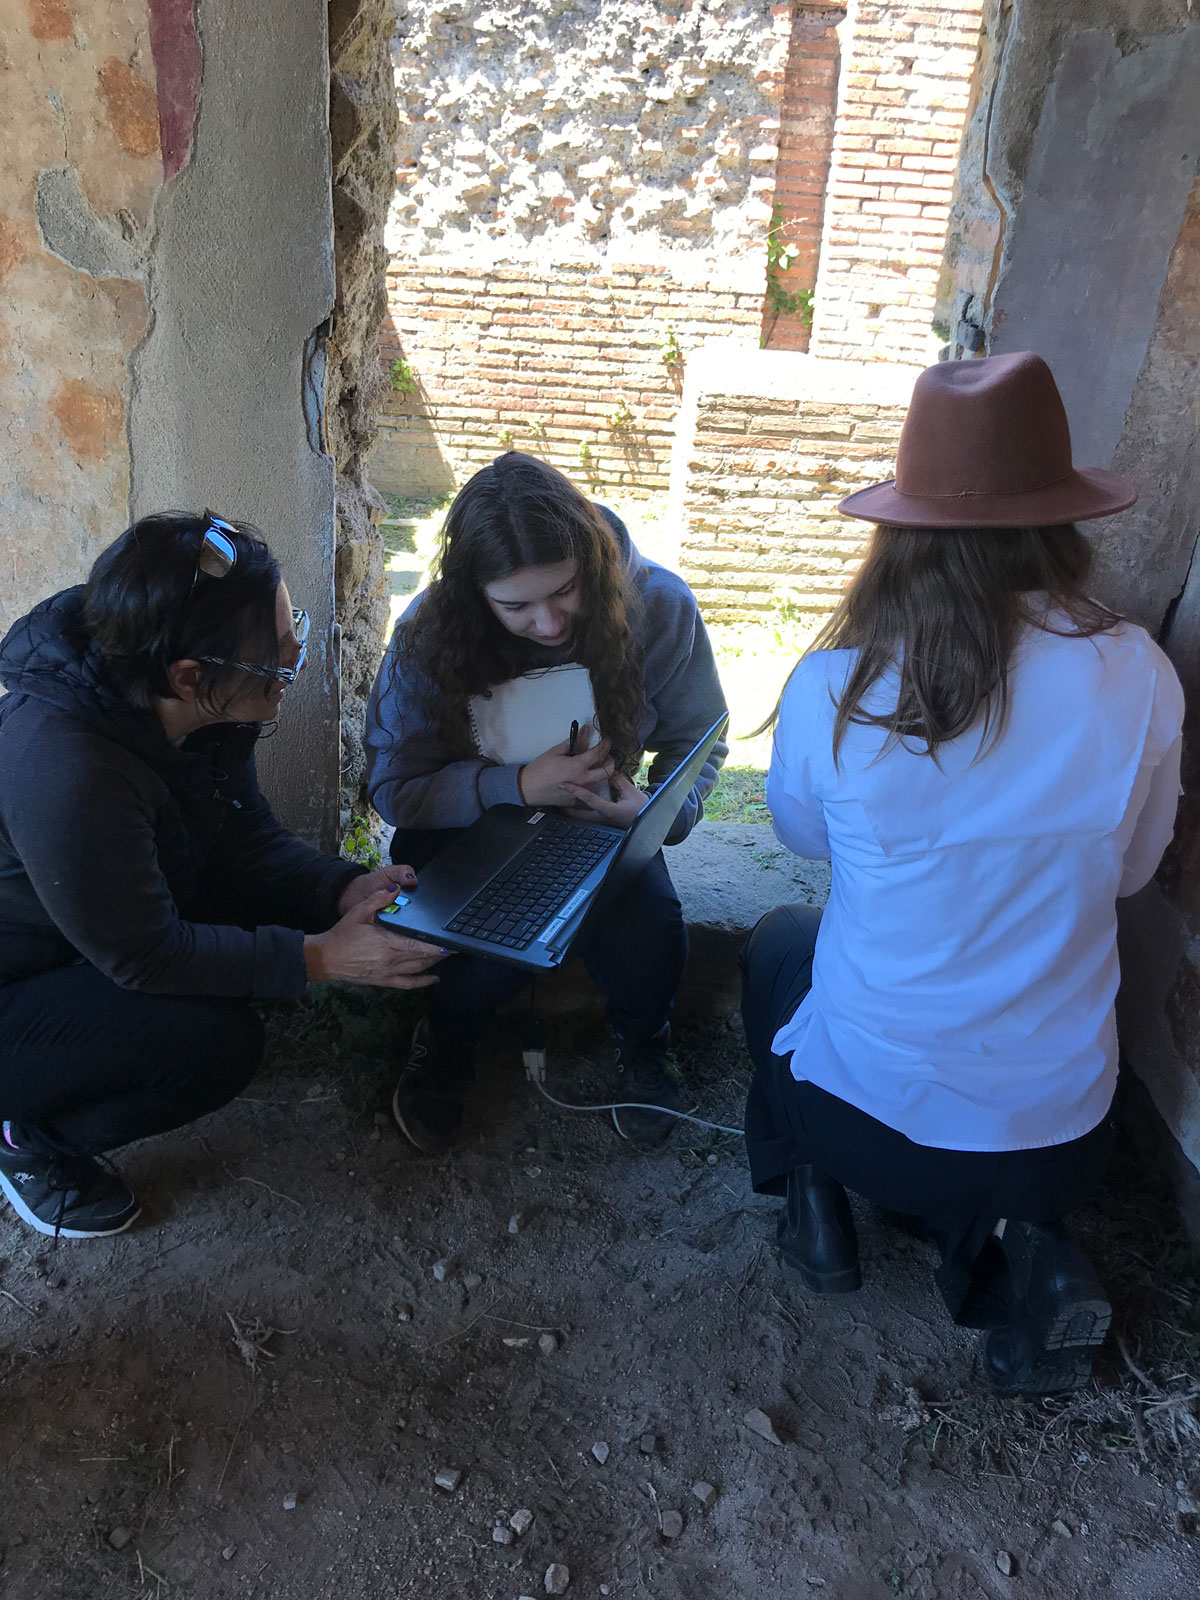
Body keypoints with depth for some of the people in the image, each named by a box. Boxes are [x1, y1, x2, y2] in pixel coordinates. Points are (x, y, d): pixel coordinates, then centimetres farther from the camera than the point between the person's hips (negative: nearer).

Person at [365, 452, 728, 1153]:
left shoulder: (659, 604, -18)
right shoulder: (430, 631, -20)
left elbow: (698, 741, -3)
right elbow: (392, 787, -17)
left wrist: (657, 807, -25)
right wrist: (517, 785, -31)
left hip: (599, 819, 2)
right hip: (469, 825, -1)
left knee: (649, 943, -27)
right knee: (495, 957, -30)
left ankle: (642, 1041, 12)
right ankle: (445, 1044, 8)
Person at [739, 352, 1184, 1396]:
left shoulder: (833, 687, -19)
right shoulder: (1140, 681, -16)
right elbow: (1131, 872, 1)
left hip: (867, 1116, -1)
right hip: (1061, 1138, 2)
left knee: (779, 943, 29)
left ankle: (813, 1193, 18)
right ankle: (1018, 1246, 13)